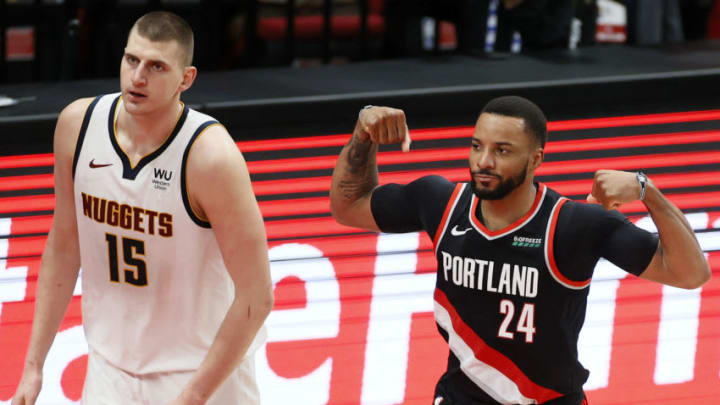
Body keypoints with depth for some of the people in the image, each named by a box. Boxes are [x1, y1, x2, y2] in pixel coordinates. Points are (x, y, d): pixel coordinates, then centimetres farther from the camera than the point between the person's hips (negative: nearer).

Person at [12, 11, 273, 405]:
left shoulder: (211, 156, -22)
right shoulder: (77, 124, -6)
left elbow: (256, 297, -19)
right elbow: (63, 245, 7)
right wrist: (34, 365, 5)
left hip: (208, 371, -3)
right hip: (110, 369, 3)